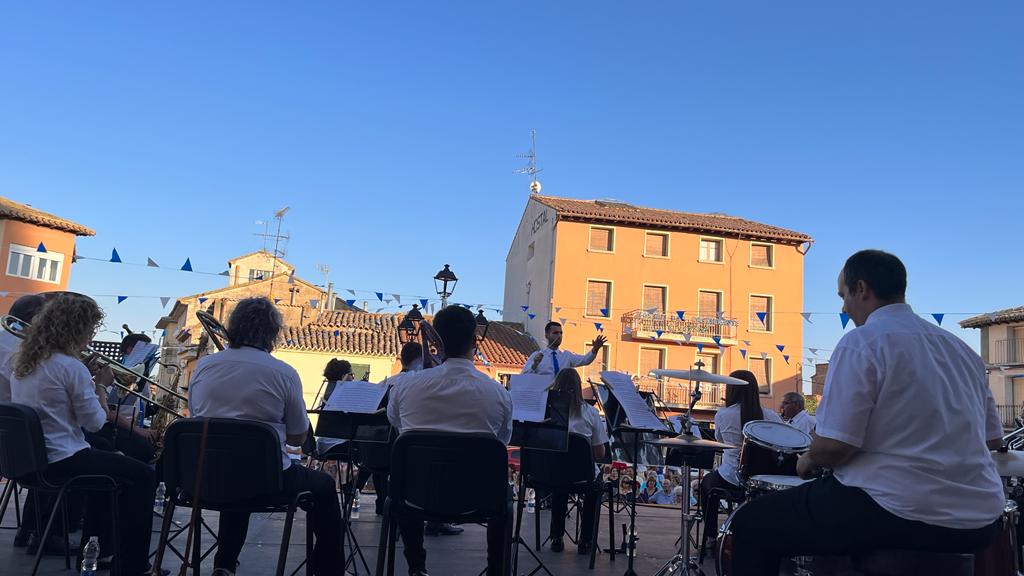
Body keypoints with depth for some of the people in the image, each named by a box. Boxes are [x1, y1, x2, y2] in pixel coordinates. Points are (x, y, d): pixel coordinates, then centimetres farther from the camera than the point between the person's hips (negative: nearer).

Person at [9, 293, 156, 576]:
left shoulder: (22, 361, 7)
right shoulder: (71, 367, -19)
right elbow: (95, 422, -13)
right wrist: (101, 385, -1)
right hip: (60, 461, -9)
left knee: (108, 462, 30)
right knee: (143, 476, -1)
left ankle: (93, 550, 35)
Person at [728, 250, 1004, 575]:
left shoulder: (861, 343, -12)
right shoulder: (961, 349, 11)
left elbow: (832, 446, -18)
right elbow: (993, 439, 20)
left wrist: (810, 460, 4)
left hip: (902, 513, -8)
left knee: (751, 524, 5)